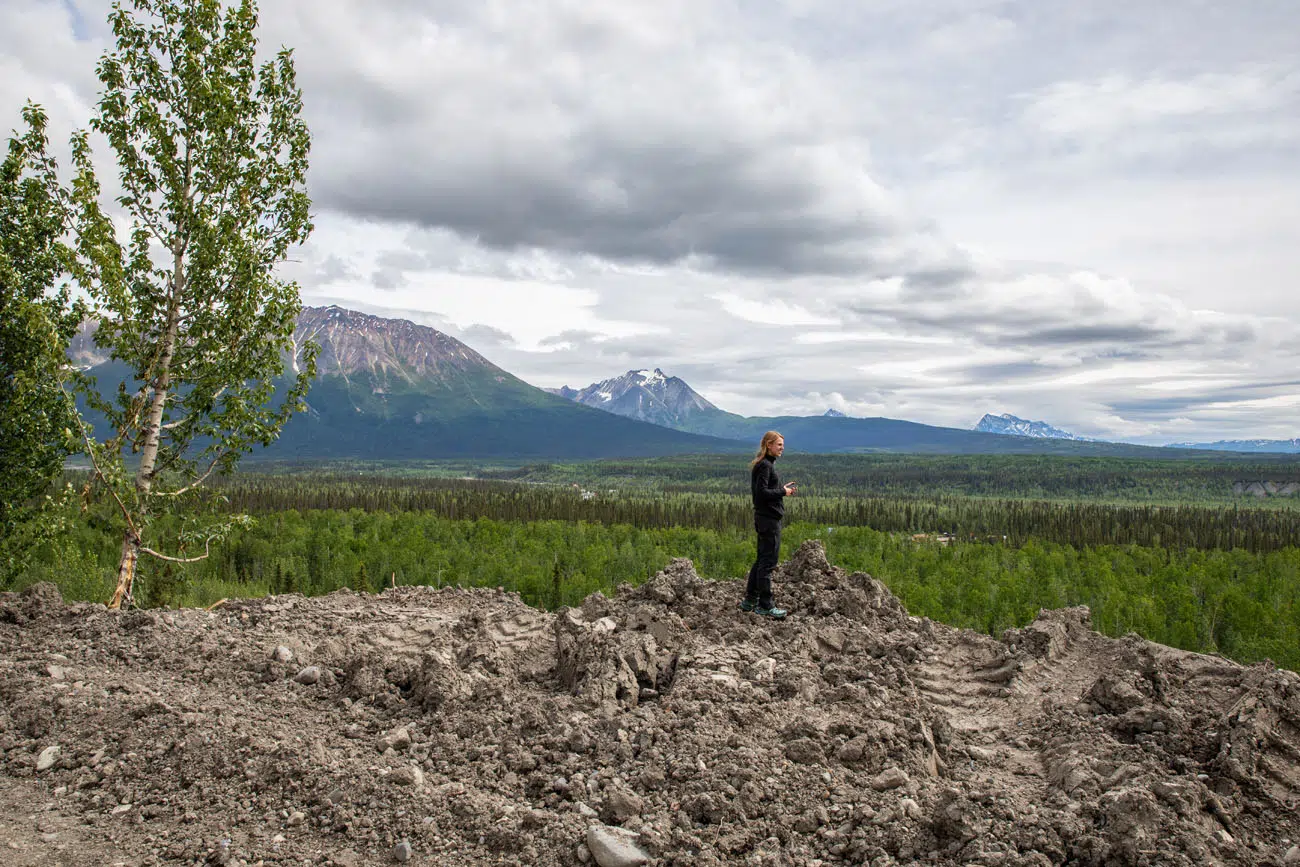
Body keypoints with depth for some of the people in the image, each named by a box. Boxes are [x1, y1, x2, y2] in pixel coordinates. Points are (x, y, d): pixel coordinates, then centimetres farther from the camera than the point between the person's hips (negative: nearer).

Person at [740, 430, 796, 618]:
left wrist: (783, 488, 9)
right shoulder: (765, 465, -15)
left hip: (764, 518, 11)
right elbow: (762, 492, -22)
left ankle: (750, 601, 22)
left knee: (762, 560, 16)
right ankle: (765, 606, 1)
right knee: (768, 562, -5)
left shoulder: (766, 464, 16)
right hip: (769, 519, -11)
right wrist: (783, 492, -12)